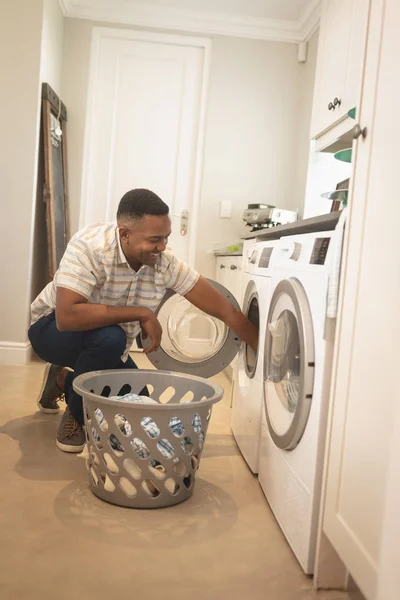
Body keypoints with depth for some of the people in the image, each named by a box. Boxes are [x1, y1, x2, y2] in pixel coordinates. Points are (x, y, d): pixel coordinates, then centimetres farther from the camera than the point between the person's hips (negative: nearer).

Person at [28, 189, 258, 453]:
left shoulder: (166, 263, -19)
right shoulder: (90, 247, -34)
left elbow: (225, 310, -17)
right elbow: (66, 316, -43)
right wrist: (142, 314, -37)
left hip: (105, 347, 6)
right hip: (53, 328, -5)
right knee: (110, 337, -36)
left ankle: (64, 382, 21)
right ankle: (75, 415, -8)